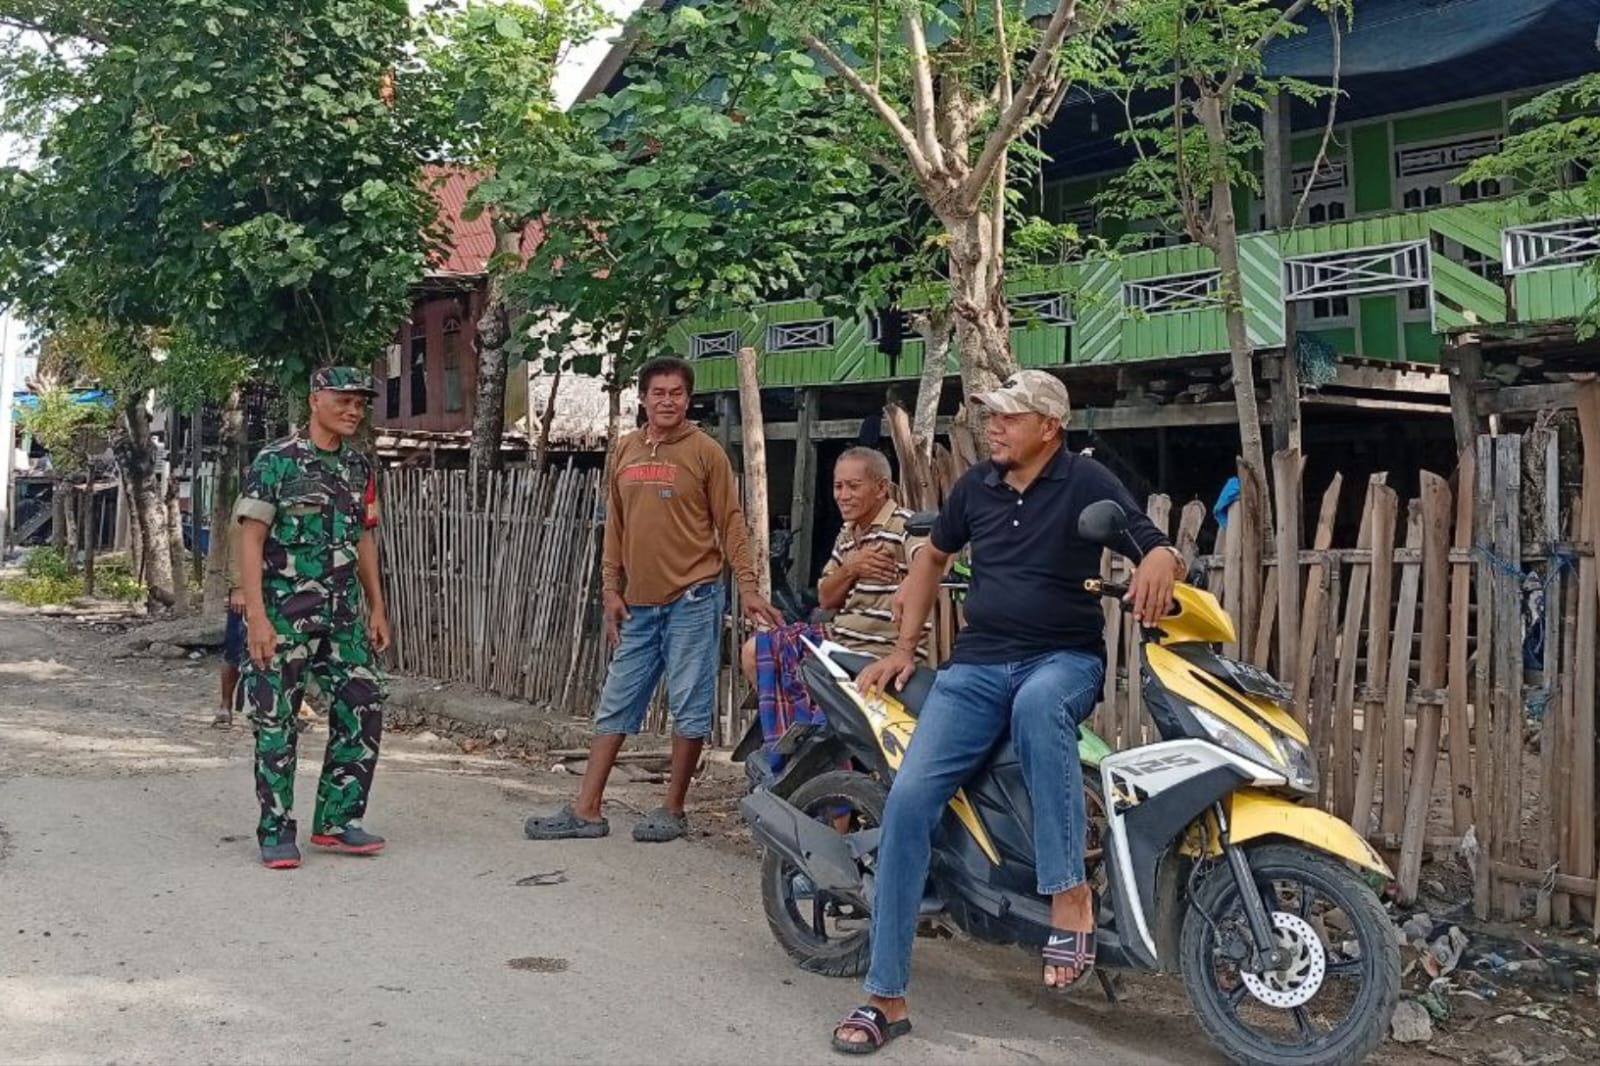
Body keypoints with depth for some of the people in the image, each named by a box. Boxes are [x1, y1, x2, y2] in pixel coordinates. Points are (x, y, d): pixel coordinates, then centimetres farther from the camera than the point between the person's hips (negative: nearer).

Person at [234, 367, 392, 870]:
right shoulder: (276, 462, -8)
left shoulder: (359, 467, 11)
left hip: (343, 616, 6)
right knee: (277, 722, 1)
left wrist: (377, 608, 13)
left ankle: (336, 821, 15)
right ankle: (276, 832, 11)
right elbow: (250, 539, -11)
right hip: (284, 615, -6)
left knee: (362, 713, 3)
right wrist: (256, 616, -17)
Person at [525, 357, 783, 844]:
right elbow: (615, 525, 14)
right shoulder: (625, 451, 10)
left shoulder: (705, 451, -4)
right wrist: (611, 588, 9)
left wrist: (748, 587, -11)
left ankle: (673, 811, 13)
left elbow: (730, 522, -4)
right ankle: (587, 810, 14)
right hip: (638, 602, 5)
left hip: (691, 598, -5)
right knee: (615, 706, 8)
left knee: (689, 710, 1)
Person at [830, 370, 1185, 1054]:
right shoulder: (977, 484, 11)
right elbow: (933, 555, 25)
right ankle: (886, 997, -10)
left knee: (1037, 703, -43)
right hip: (977, 663, 4)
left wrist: (1159, 559, -36)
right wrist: (904, 648, 19)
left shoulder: (1087, 483, -4)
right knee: (909, 798, -16)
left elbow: (1158, 549, -10)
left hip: (1065, 659, -4)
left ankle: (1070, 895, -33)